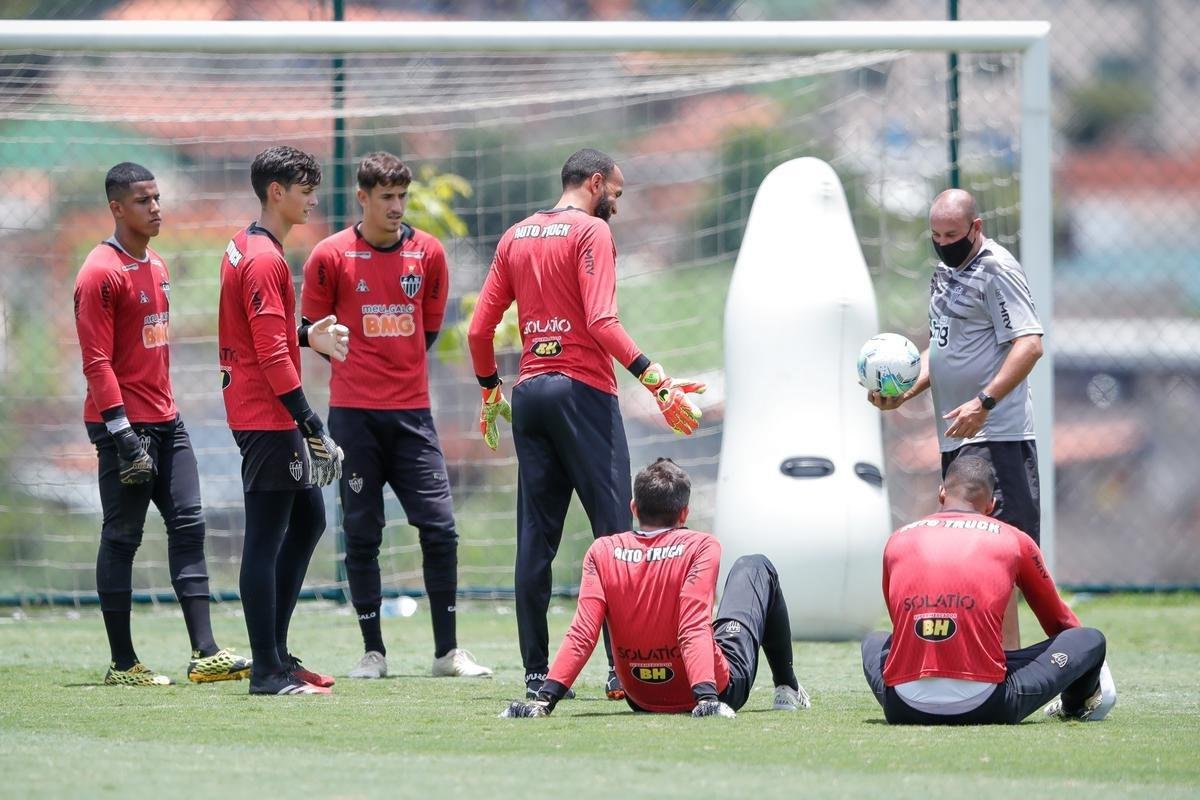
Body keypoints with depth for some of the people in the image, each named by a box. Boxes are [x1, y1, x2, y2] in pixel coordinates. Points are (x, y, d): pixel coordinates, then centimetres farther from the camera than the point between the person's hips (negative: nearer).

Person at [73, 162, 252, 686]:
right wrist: (123, 434, -21)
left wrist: (166, 412, 19)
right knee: (122, 538, -2)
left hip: (165, 422, 9)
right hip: (124, 425, -9)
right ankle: (123, 663, 4)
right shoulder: (101, 273, -13)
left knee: (188, 527, 3)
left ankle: (204, 653, 1)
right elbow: (97, 362, -17)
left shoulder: (156, 266, 14)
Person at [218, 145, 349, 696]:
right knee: (266, 538, -7)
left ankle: (275, 652, 22)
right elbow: (271, 354, -22)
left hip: (276, 421, 11)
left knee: (308, 520, 18)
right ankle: (268, 671, -5)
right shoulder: (264, 259, -17)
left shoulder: (245, 248, 15)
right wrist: (308, 422, -23)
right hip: (267, 418, -11)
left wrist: (308, 336, 13)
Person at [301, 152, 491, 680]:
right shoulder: (331, 256, -3)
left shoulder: (427, 252, 5)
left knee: (439, 527, -3)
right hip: (354, 415, -2)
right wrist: (360, 369, 7)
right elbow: (314, 329, 6)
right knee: (361, 534, 2)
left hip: (412, 412, 2)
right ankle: (373, 651, 9)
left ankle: (447, 651, 4)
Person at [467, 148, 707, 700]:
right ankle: (623, 669, -12)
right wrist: (658, 384, -20)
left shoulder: (516, 237, 14)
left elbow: (479, 329, 14)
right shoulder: (591, 231, -5)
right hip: (583, 391, -7)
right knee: (614, 530, -6)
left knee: (535, 538, 6)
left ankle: (536, 673, 5)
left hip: (529, 391, 7)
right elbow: (602, 321, -17)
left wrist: (490, 393, 26)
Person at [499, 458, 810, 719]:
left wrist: (546, 697, -23)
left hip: (641, 699, 3)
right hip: (723, 690, -3)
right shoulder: (701, 547, -18)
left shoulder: (602, 552, -10)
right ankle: (786, 688, 26)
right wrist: (707, 696, -37)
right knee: (756, 567, 19)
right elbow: (694, 629, -30)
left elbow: (582, 634, -19)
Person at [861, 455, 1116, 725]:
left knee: (874, 642, 39)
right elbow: (1058, 619, 28)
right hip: (986, 708, -3)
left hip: (905, 709, 3)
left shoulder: (898, 540, 16)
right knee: (1091, 640, 17)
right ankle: (1076, 706, 45)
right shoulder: (1014, 540, 10)